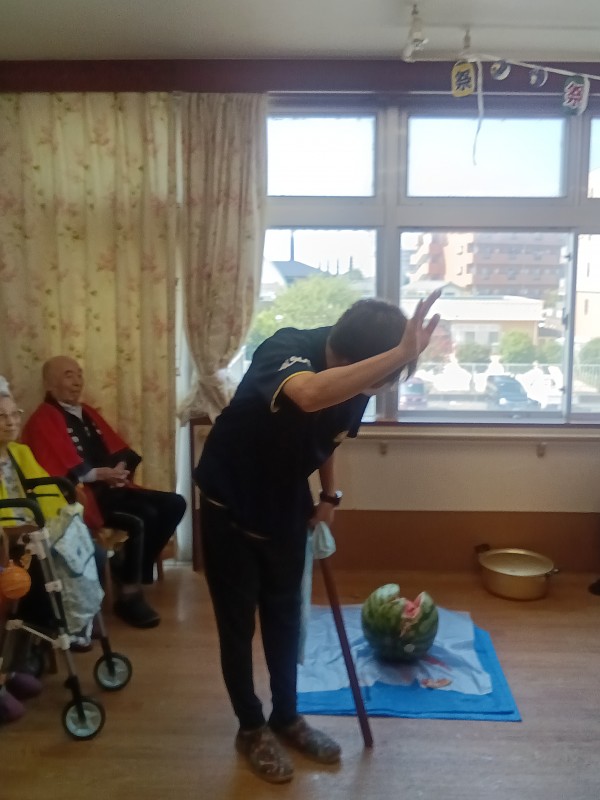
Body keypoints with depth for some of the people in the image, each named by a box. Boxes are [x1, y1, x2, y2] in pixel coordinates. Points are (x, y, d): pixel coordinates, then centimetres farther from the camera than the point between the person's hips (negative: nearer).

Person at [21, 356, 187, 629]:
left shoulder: (87, 413, 18)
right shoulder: (42, 421, -7)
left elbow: (120, 451, 13)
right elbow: (62, 472, -18)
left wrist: (119, 469, -9)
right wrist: (102, 474, -20)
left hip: (111, 488, 8)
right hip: (81, 495, -8)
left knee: (173, 504, -5)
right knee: (138, 521, -29)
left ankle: (139, 573, 2)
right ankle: (129, 595, -10)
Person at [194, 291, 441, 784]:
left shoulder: (355, 380, -12)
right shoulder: (286, 350, -32)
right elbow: (309, 396, -58)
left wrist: (330, 495, 4)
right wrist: (400, 354, -62)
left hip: (286, 506, 6)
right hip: (230, 504, -5)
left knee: (285, 616, 18)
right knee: (238, 622, 8)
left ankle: (286, 718, 37)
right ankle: (251, 727, 29)